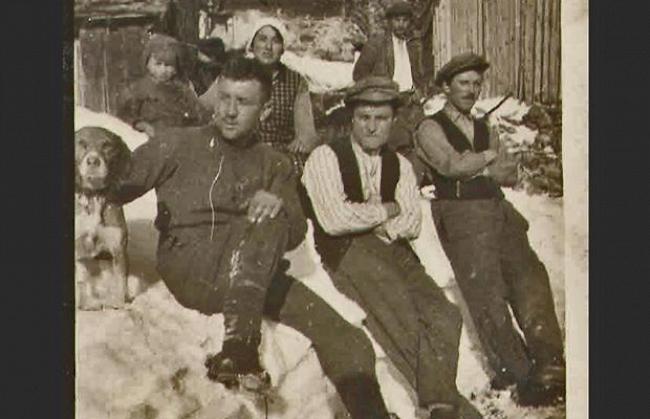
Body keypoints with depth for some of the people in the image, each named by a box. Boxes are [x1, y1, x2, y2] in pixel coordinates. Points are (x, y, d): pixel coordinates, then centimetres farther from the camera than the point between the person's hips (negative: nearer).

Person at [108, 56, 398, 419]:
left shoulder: (274, 165, 18)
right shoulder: (179, 145, 9)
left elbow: (294, 235, 8)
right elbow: (115, 186, 3)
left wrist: (278, 205, -14)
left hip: (254, 276, 4)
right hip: (188, 268, -4)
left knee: (350, 345, -13)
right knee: (265, 226, -34)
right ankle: (241, 345, -40)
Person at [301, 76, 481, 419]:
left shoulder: (400, 165, 19)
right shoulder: (325, 157, 1)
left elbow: (412, 222, 8)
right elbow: (334, 220, -11)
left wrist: (380, 226, -12)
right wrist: (386, 210, -1)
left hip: (392, 249, 5)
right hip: (345, 251, -5)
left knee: (442, 316, -20)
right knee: (402, 310, -28)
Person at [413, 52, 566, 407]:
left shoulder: (486, 131, 28)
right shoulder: (430, 128, 11)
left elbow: (510, 175, 16)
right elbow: (451, 166, -8)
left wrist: (476, 168, -1)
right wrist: (489, 157, 7)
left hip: (498, 210, 5)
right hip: (458, 212, -5)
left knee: (530, 274, -15)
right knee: (485, 286, -17)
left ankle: (548, 364, -22)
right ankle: (518, 372, -19)